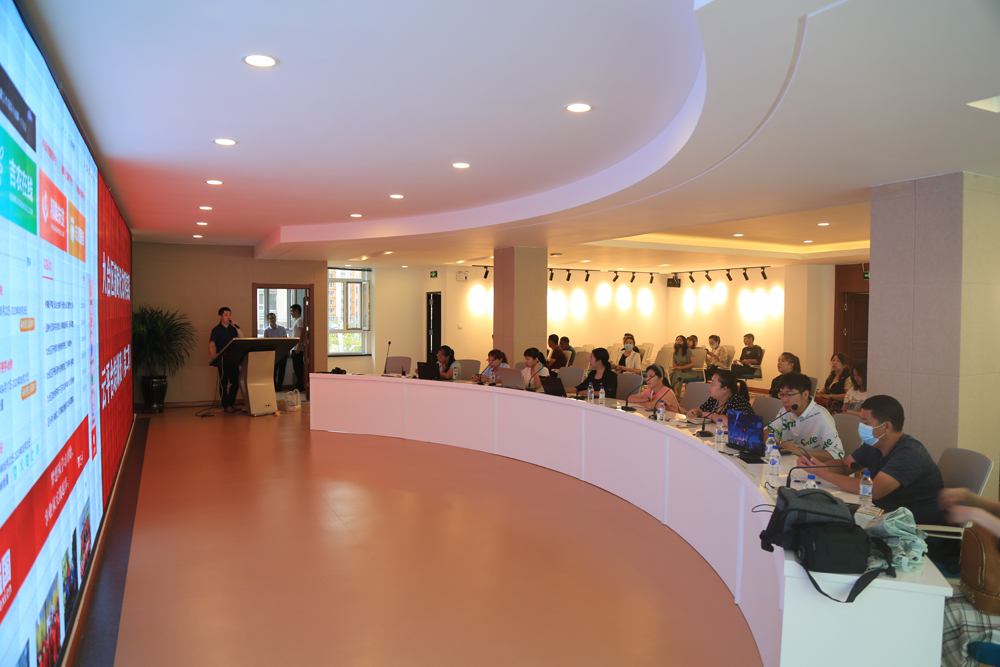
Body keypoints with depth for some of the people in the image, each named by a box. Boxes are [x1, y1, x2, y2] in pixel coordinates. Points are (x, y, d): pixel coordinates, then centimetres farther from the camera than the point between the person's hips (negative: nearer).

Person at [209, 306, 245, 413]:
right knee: (224, 382, -1)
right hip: (223, 359, -5)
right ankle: (226, 405, 4)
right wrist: (213, 355, -29)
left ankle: (231, 403, 20)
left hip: (234, 358, 5)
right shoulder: (217, 329, -1)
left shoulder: (232, 328, 14)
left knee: (236, 382, 6)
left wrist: (237, 328, -5)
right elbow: (211, 344, -11)